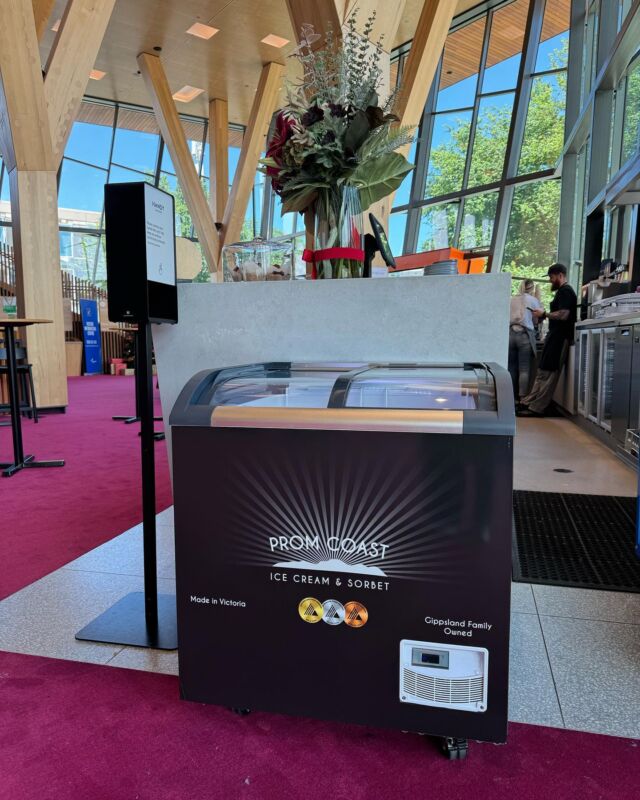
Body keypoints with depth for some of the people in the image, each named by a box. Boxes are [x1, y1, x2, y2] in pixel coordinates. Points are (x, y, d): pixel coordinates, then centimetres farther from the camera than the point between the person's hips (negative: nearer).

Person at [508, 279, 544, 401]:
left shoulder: (512, 300, 11)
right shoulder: (534, 300, 3)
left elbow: (507, 317, 10)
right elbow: (539, 318, 7)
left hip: (510, 333, 3)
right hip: (524, 335, -3)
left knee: (511, 367, 9)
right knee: (524, 368, 0)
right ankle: (523, 397, -2)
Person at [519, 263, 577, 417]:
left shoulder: (565, 291, -10)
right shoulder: (563, 291, 21)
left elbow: (563, 315, -21)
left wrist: (545, 314, -10)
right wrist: (547, 315, 10)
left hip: (560, 337, -11)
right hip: (556, 336, 11)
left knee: (547, 374, -9)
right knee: (543, 372, 11)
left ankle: (536, 408, -7)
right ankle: (529, 403, 15)